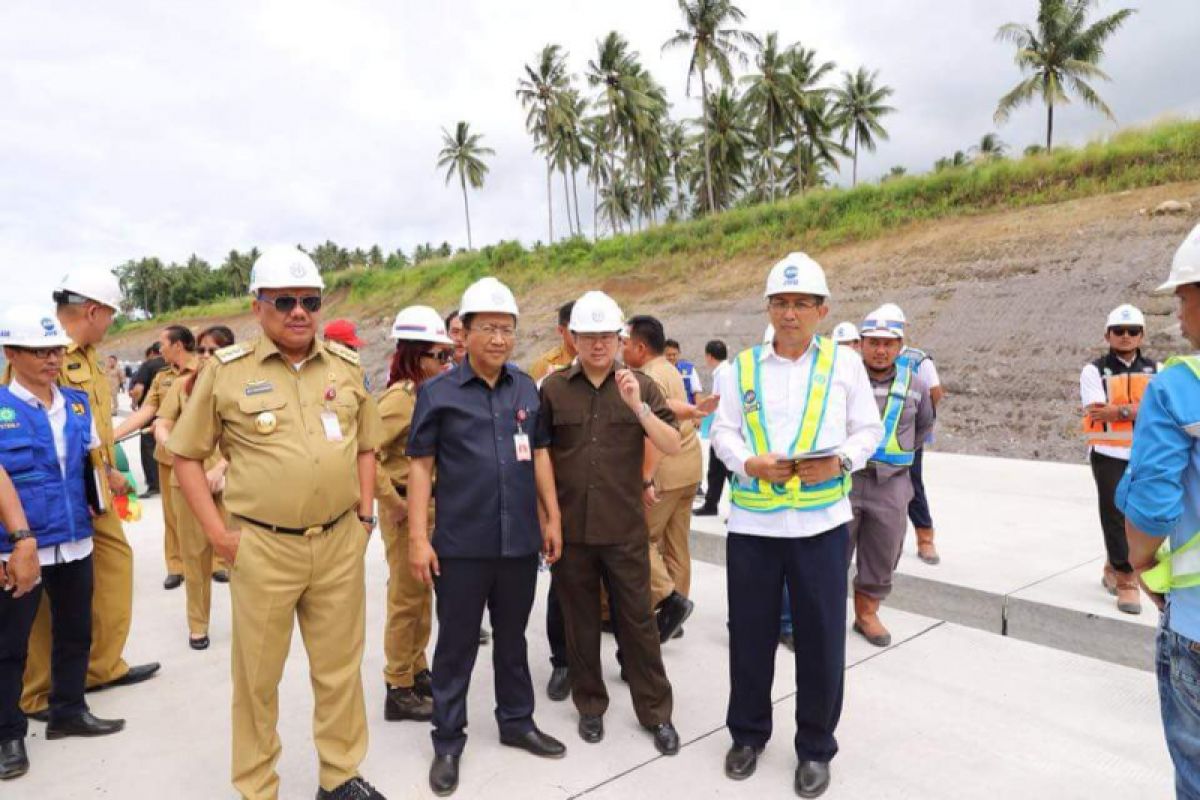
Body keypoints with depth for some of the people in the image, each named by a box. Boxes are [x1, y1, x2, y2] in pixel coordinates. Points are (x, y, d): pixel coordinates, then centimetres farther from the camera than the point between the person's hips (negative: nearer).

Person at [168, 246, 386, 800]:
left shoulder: (346, 366, 6)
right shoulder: (227, 370, -4)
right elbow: (185, 454, 1)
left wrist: (365, 515, 6)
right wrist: (217, 532, -5)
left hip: (341, 544, 3)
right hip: (262, 547, -2)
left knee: (339, 667, 14)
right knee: (257, 674, 12)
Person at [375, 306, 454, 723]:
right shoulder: (399, 397, -18)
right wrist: (393, 502, -20)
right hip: (406, 508, -8)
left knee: (422, 594, 18)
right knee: (406, 599, 3)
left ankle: (417, 670, 34)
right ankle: (399, 691, 16)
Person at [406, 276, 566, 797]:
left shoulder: (527, 388, 5)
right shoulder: (438, 392, -6)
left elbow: (540, 454, 11)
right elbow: (420, 465, -5)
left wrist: (552, 517, 8)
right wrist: (418, 537, -10)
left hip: (520, 540, 4)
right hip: (461, 544, -3)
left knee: (512, 638, 18)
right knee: (456, 644, 9)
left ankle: (517, 721, 36)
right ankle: (448, 741, 25)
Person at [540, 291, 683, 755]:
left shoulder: (640, 386, 0)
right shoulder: (554, 388, 1)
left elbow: (673, 447, -7)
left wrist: (638, 406, -21)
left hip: (625, 528, -1)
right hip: (570, 527, 1)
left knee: (638, 621, 8)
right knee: (580, 621, 14)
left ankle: (656, 712, 23)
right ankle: (590, 705, 32)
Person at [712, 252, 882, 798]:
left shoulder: (844, 364, 3)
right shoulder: (742, 367, 5)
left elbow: (869, 429, 5)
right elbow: (723, 432, 4)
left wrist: (838, 462, -14)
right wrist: (752, 464, -15)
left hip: (821, 523, -1)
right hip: (752, 522, 1)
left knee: (822, 640, 8)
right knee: (749, 634, 12)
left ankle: (815, 748, 29)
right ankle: (748, 734, 33)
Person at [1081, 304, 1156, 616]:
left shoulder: (1155, 371, 8)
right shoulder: (1094, 370, -3)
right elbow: (1097, 413, -14)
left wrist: (1119, 410, -17)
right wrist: (1141, 410, -9)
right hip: (1109, 455, -4)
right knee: (1115, 515, -4)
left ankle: (1113, 569, 31)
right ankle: (1126, 580, 5)